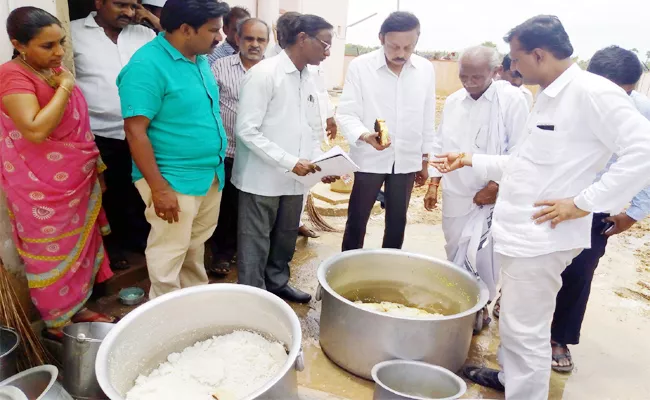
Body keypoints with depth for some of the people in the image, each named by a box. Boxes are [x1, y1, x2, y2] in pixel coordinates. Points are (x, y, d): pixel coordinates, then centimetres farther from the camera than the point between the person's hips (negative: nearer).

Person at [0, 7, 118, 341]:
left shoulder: (54, 70, 8)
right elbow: (36, 130, -31)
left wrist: (95, 168, 19)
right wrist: (65, 87, -23)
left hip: (76, 178, 8)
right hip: (43, 186, -8)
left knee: (78, 244, 16)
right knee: (52, 251, 5)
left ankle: (77, 307, 33)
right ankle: (56, 322, 22)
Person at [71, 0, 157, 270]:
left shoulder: (144, 34, 6)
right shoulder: (73, 33, -3)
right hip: (98, 134, -2)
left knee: (138, 190, 17)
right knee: (107, 193, 14)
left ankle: (138, 236, 37)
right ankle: (112, 244, 34)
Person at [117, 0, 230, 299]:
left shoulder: (200, 59, 7)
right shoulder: (147, 65, -18)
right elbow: (135, 131, -20)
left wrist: (217, 165, 16)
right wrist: (159, 188, -22)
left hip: (211, 175, 8)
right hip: (174, 180, -8)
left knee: (197, 244, 22)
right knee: (170, 253, 7)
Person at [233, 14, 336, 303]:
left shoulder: (308, 79, 10)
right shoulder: (263, 74, -13)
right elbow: (247, 130, -18)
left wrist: (321, 163, 1)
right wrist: (290, 162, -21)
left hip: (294, 179, 7)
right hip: (262, 178, -7)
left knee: (286, 237, 19)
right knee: (256, 243, 6)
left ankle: (277, 282, 38)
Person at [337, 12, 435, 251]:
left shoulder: (426, 70, 1)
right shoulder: (360, 66, -9)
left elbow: (428, 119, 8)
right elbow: (346, 113, -11)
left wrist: (425, 160, 12)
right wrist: (365, 135, -31)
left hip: (407, 160, 3)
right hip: (369, 159, -3)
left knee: (397, 222, 13)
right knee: (357, 221, 5)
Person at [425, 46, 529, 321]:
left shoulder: (512, 99, -10)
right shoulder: (453, 102, 6)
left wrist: (495, 187, -14)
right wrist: (433, 184, 9)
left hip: (491, 196, -5)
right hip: (455, 195, 5)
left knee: (480, 254, -5)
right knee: (455, 252, 14)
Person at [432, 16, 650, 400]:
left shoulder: (592, 92, -15)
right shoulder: (550, 96, 14)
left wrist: (583, 202, -22)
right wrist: (472, 160, 18)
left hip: (543, 236, -10)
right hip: (523, 231, 10)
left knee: (525, 330, 0)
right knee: (516, 321, 24)